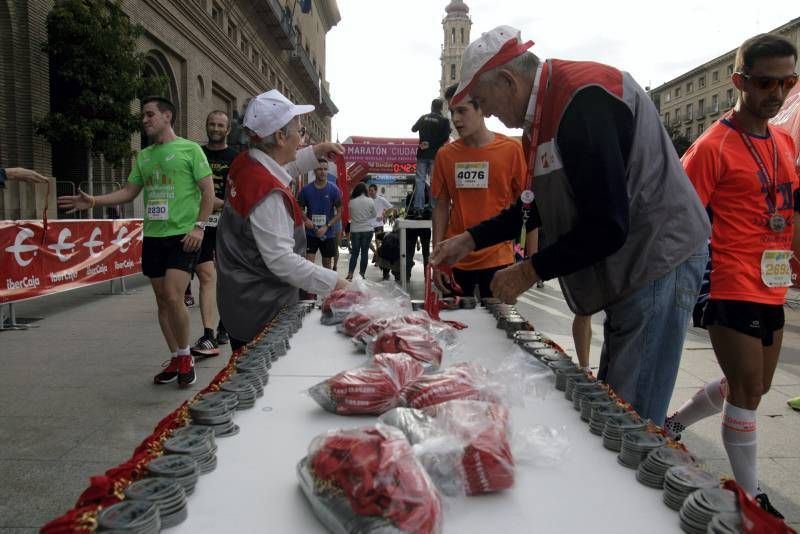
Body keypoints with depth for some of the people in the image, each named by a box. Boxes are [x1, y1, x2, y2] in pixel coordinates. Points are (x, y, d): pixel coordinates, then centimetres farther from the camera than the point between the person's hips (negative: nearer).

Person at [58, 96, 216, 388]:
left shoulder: (189, 149, -2)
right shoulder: (143, 156, 16)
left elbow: (208, 191, -6)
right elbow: (128, 192, 16)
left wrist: (199, 226, -14)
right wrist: (94, 201, 3)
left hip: (182, 236, -6)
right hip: (153, 236, 6)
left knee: (173, 297, -16)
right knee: (162, 301, 8)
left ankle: (185, 356, 4)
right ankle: (176, 360, 19)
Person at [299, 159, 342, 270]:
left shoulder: (334, 190, -4)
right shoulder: (306, 189, -2)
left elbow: (339, 213, -2)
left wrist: (326, 227, -14)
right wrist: (306, 219, -13)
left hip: (328, 234, 0)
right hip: (310, 233, 0)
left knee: (327, 263, 12)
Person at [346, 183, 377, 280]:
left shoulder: (351, 202, -7)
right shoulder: (370, 201, -7)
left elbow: (350, 215, 4)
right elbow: (374, 215, 5)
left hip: (355, 231, 1)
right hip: (367, 230, -1)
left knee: (354, 253, 9)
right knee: (364, 252, 8)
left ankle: (350, 274, -1)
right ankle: (362, 274, 10)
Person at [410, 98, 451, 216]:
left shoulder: (424, 118, 7)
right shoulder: (444, 120, -1)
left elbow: (413, 129, 19)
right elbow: (445, 137, -12)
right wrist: (432, 144, -7)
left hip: (422, 154, 2)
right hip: (435, 154, -2)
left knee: (420, 180, 2)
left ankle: (417, 208, -5)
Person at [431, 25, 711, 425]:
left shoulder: (583, 99, -21)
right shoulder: (546, 109, 10)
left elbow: (607, 226, -26)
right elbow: (536, 207, 19)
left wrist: (529, 272, -14)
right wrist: (470, 240, 12)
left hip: (658, 263, -10)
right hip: (629, 270, 10)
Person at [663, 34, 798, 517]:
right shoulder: (714, 146, -12)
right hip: (732, 291, -8)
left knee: (752, 387, 18)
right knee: (747, 391, 0)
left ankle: (672, 426, 37)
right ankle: (751, 496, 17)